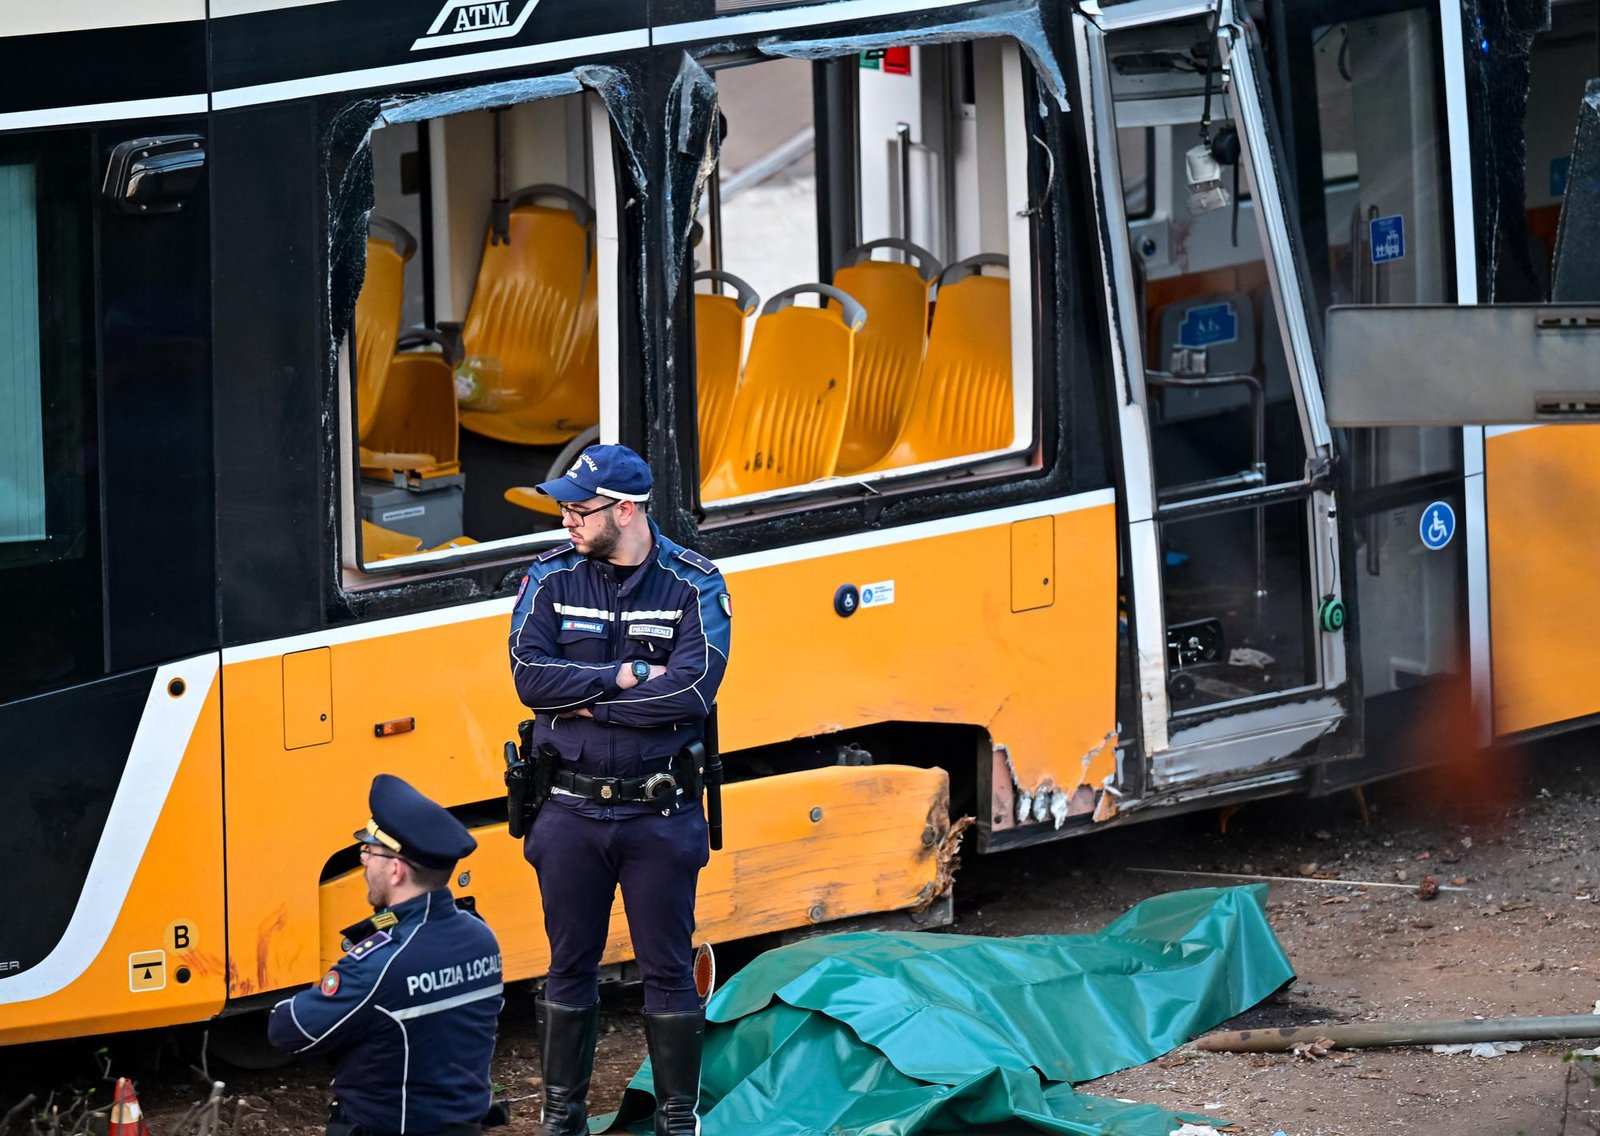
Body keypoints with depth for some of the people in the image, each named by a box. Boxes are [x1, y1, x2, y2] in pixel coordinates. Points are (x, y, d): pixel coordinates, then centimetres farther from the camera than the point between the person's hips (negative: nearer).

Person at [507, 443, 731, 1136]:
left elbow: (693, 689, -19)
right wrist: (626, 677, -19)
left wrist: (585, 701, -16)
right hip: (571, 811, 2)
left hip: (660, 814, -2)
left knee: (667, 968, 5)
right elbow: (529, 676, -13)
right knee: (570, 966, 11)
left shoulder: (694, 585, -5)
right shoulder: (551, 580, 0)